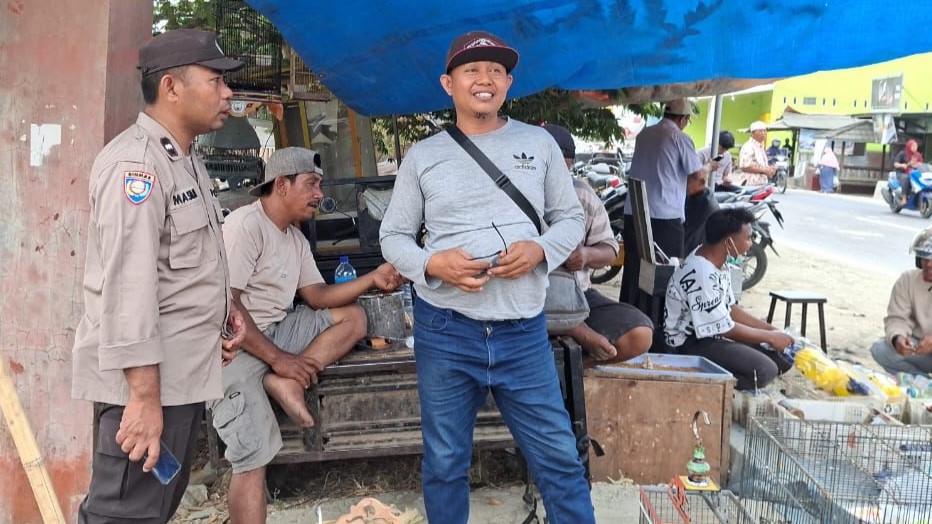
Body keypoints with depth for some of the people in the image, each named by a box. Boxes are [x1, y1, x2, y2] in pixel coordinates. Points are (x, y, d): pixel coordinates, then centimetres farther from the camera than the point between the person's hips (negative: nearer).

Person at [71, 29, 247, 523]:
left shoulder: (185, 160, 15)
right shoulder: (135, 163, -18)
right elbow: (127, 285, -25)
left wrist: (223, 306, 11)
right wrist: (145, 396, -26)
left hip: (183, 371, 10)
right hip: (148, 378, -10)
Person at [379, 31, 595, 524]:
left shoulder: (539, 143, 5)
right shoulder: (422, 156, 3)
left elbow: (571, 217, 11)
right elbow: (392, 236, 7)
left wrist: (540, 250, -11)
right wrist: (433, 264, -14)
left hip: (523, 330, 0)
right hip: (444, 331, 0)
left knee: (558, 457, 8)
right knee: (444, 461, 13)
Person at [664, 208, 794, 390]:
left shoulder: (718, 261, 5)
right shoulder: (701, 274, -26)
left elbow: (729, 308, 14)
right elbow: (725, 328, -20)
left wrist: (772, 330, 6)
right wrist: (770, 336, -8)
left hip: (712, 334, 10)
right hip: (692, 343, -10)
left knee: (783, 356, 6)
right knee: (765, 370, -24)